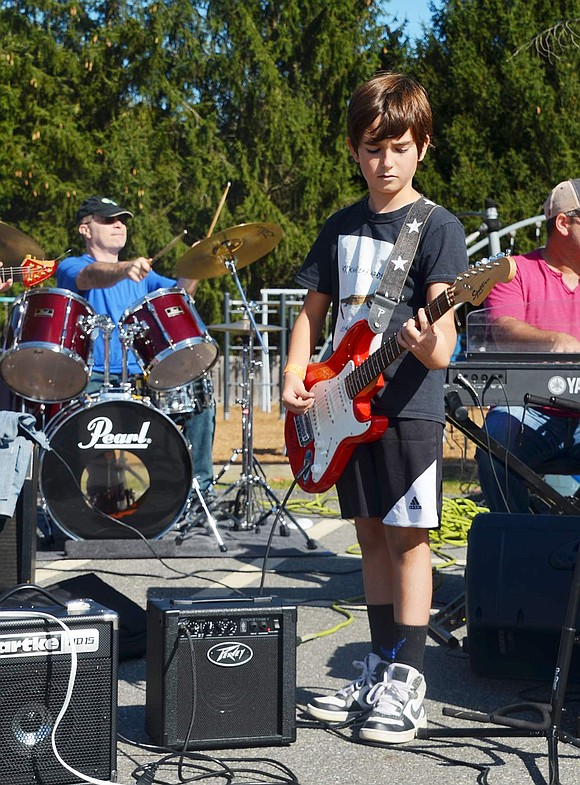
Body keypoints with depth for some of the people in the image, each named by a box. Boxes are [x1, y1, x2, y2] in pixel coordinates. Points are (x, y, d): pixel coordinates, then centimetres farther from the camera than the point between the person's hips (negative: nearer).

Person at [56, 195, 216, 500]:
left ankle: (200, 486, -2)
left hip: (139, 378, 6)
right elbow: (92, 276, -23)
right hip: (92, 379, -5)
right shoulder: (70, 267, 2)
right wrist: (126, 269, -45)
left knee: (201, 397, -9)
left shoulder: (141, 275, 22)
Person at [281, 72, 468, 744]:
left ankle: (406, 682, 2)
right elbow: (313, 310, 16)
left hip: (408, 405, -6)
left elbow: (444, 328, -16)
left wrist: (432, 348, -38)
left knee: (407, 537, -4)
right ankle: (379, 669, 20)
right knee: (371, 535, 12)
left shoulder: (438, 228, -7)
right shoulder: (341, 227, 11)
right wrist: (295, 378, 2)